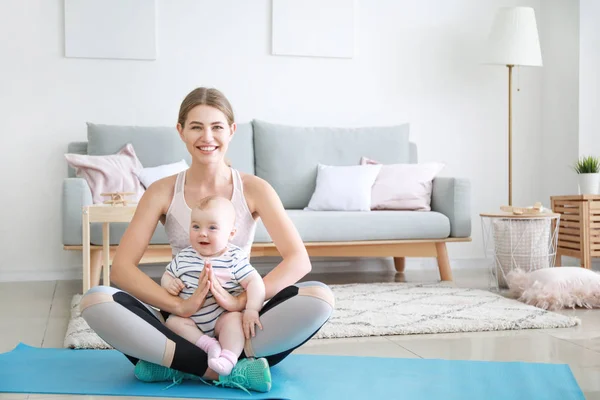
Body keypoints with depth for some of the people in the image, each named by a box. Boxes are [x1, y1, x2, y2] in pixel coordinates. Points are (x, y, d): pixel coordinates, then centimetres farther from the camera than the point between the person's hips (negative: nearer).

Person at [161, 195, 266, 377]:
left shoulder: (234, 258, -7)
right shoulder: (184, 257, 3)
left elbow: (254, 282, -13)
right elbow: (167, 274, 15)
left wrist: (252, 310, -28)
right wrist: (168, 283, -10)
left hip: (223, 316, -3)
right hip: (190, 318, 3)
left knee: (235, 318, -31)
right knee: (172, 321, -21)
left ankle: (229, 358, -40)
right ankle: (208, 344, -26)